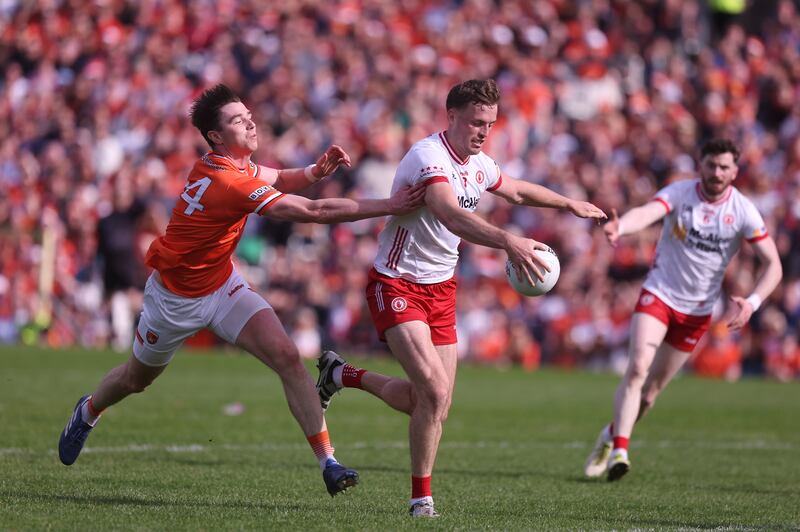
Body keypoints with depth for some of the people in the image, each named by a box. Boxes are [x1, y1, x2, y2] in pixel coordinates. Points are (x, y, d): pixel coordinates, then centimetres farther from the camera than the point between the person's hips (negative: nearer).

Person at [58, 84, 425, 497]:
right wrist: (389, 206, -34)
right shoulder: (228, 182, -34)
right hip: (176, 297, -6)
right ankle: (89, 411, 53)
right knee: (137, 378, 18)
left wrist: (316, 170, -11)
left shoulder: (234, 165, -9)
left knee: (286, 356, -15)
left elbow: (278, 181, 12)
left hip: (223, 285, 6)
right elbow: (313, 211, -36)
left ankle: (328, 462, -17)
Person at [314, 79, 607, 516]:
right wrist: (508, 242, -54)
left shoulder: (478, 165, 5)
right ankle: (421, 497, -4)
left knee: (433, 405, 5)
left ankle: (342, 375, 28)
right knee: (435, 391, -21)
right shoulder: (429, 156, -22)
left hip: (441, 289, 8)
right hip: (397, 286, -8)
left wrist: (570, 204, 29)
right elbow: (452, 217, -41)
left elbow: (517, 191, 29)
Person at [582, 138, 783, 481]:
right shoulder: (680, 193, -12)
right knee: (637, 368, -22)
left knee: (653, 388, 7)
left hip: (697, 311, 2)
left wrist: (752, 302, -26)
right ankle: (619, 450, -22)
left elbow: (773, 264, -9)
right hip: (658, 295, -2)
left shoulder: (743, 211, -10)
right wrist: (620, 227, -56)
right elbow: (648, 212, -33)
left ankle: (611, 436, 29)